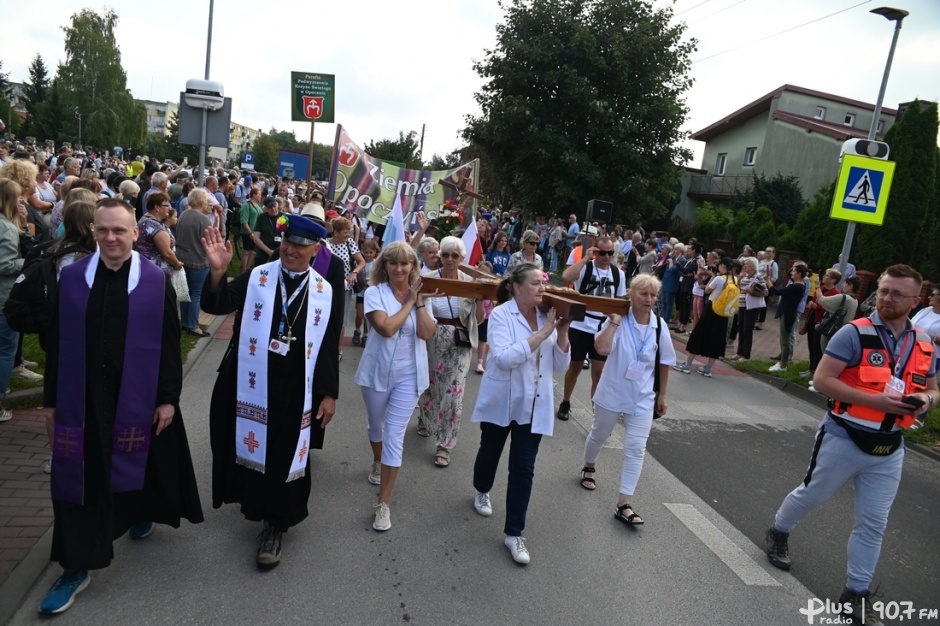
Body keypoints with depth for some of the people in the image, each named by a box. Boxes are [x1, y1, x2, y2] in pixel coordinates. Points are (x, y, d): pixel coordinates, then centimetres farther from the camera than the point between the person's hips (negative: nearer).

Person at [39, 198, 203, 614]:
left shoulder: (156, 282, -6)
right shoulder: (71, 278, 0)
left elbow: (170, 345, -4)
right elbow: (56, 342, 5)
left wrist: (168, 397, -7)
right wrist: (53, 397, 5)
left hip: (139, 395, -1)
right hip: (83, 396, 2)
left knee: (140, 463, 16)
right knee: (81, 475, 4)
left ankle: (143, 511, 47)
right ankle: (76, 565, 15)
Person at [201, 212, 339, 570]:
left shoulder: (326, 292, -2)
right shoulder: (255, 278, -5)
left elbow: (330, 347, 2)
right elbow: (214, 306, -12)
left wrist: (329, 393, 1)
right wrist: (217, 270, -30)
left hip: (297, 391, 0)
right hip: (253, 385, 0)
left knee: (286, 458, 8)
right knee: (253, 447, 15)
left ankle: (275, 524, 26)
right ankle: (258, 505, 43)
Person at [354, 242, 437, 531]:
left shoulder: (420, 294, -2)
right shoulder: (375, 293, -10)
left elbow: (427, 333, -13)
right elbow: (386, 328, -24)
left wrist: (419, 301, -17)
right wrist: (409, 302, -17)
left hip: (408, 375, 0)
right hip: (377, 372, 0)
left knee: (395, 436, -3)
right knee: (377, 425, 22)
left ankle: (383, 504, 4)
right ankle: (377, 462, 54)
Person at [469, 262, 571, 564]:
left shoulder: (547, 317, 0)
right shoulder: (501, 315, -14)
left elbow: (560, 365, 0)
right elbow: (503, 358, -28)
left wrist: (562, 333, -15)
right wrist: (542, 334, -28)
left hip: (534, 406, 3)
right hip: (500, 402, -3)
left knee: (524, 468, 2)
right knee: (490, 453, 20)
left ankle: (514, 533, 14)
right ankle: (482, 491, 51)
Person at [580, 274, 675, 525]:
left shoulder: (659, 325, -6)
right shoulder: (619, 320, -15)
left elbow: (665, 361, 4)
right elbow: (602, 348, -31)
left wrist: (662, 395, 8)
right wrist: (614, 321, -30)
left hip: (642, 398, 2)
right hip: (612, 393, -2)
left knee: (636, 449, -2)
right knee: (599, 435, 20)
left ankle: (624, 504, 5)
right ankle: (589, 468, 50)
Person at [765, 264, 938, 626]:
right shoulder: (855, 334, -16)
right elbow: (822, 380, -20)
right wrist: (875, 400, -27)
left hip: (889, 449, 5)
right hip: (844, 438, -4)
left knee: (873, 524, 10)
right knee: (811, 495, 15)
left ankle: (856, 593, 25)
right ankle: (779, 532, 44)